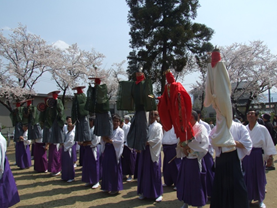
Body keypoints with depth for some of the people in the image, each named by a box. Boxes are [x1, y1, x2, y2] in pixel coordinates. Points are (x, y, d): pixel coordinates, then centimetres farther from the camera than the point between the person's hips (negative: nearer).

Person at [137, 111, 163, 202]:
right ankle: (144, 191, 22)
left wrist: (148, 142, -18)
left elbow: (158, 139, -12)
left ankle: (158, 193, 12)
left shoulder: (158, 126, -2)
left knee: (155, 172, 0)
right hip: (144, 151, 5)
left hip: (153, 152, -4)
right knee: (144, 171, 9)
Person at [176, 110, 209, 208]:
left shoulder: (201, 128, -10)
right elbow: (180, 142, 10)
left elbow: (203, 145, -20)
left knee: (197, 184, 5)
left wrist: (189, 146, -17)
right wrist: (183, 148, -10)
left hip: (195, 161, -6)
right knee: (184, 182, 14)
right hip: (185, 160, 6)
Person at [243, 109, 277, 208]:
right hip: (246, 154, 2)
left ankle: (260, 200, 24)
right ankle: (248, 197, 24)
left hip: (258, 154, -2)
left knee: (259, 176, 7)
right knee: (247, 176, 7)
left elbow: (268, 143, -4)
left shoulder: (262, 129, -5)